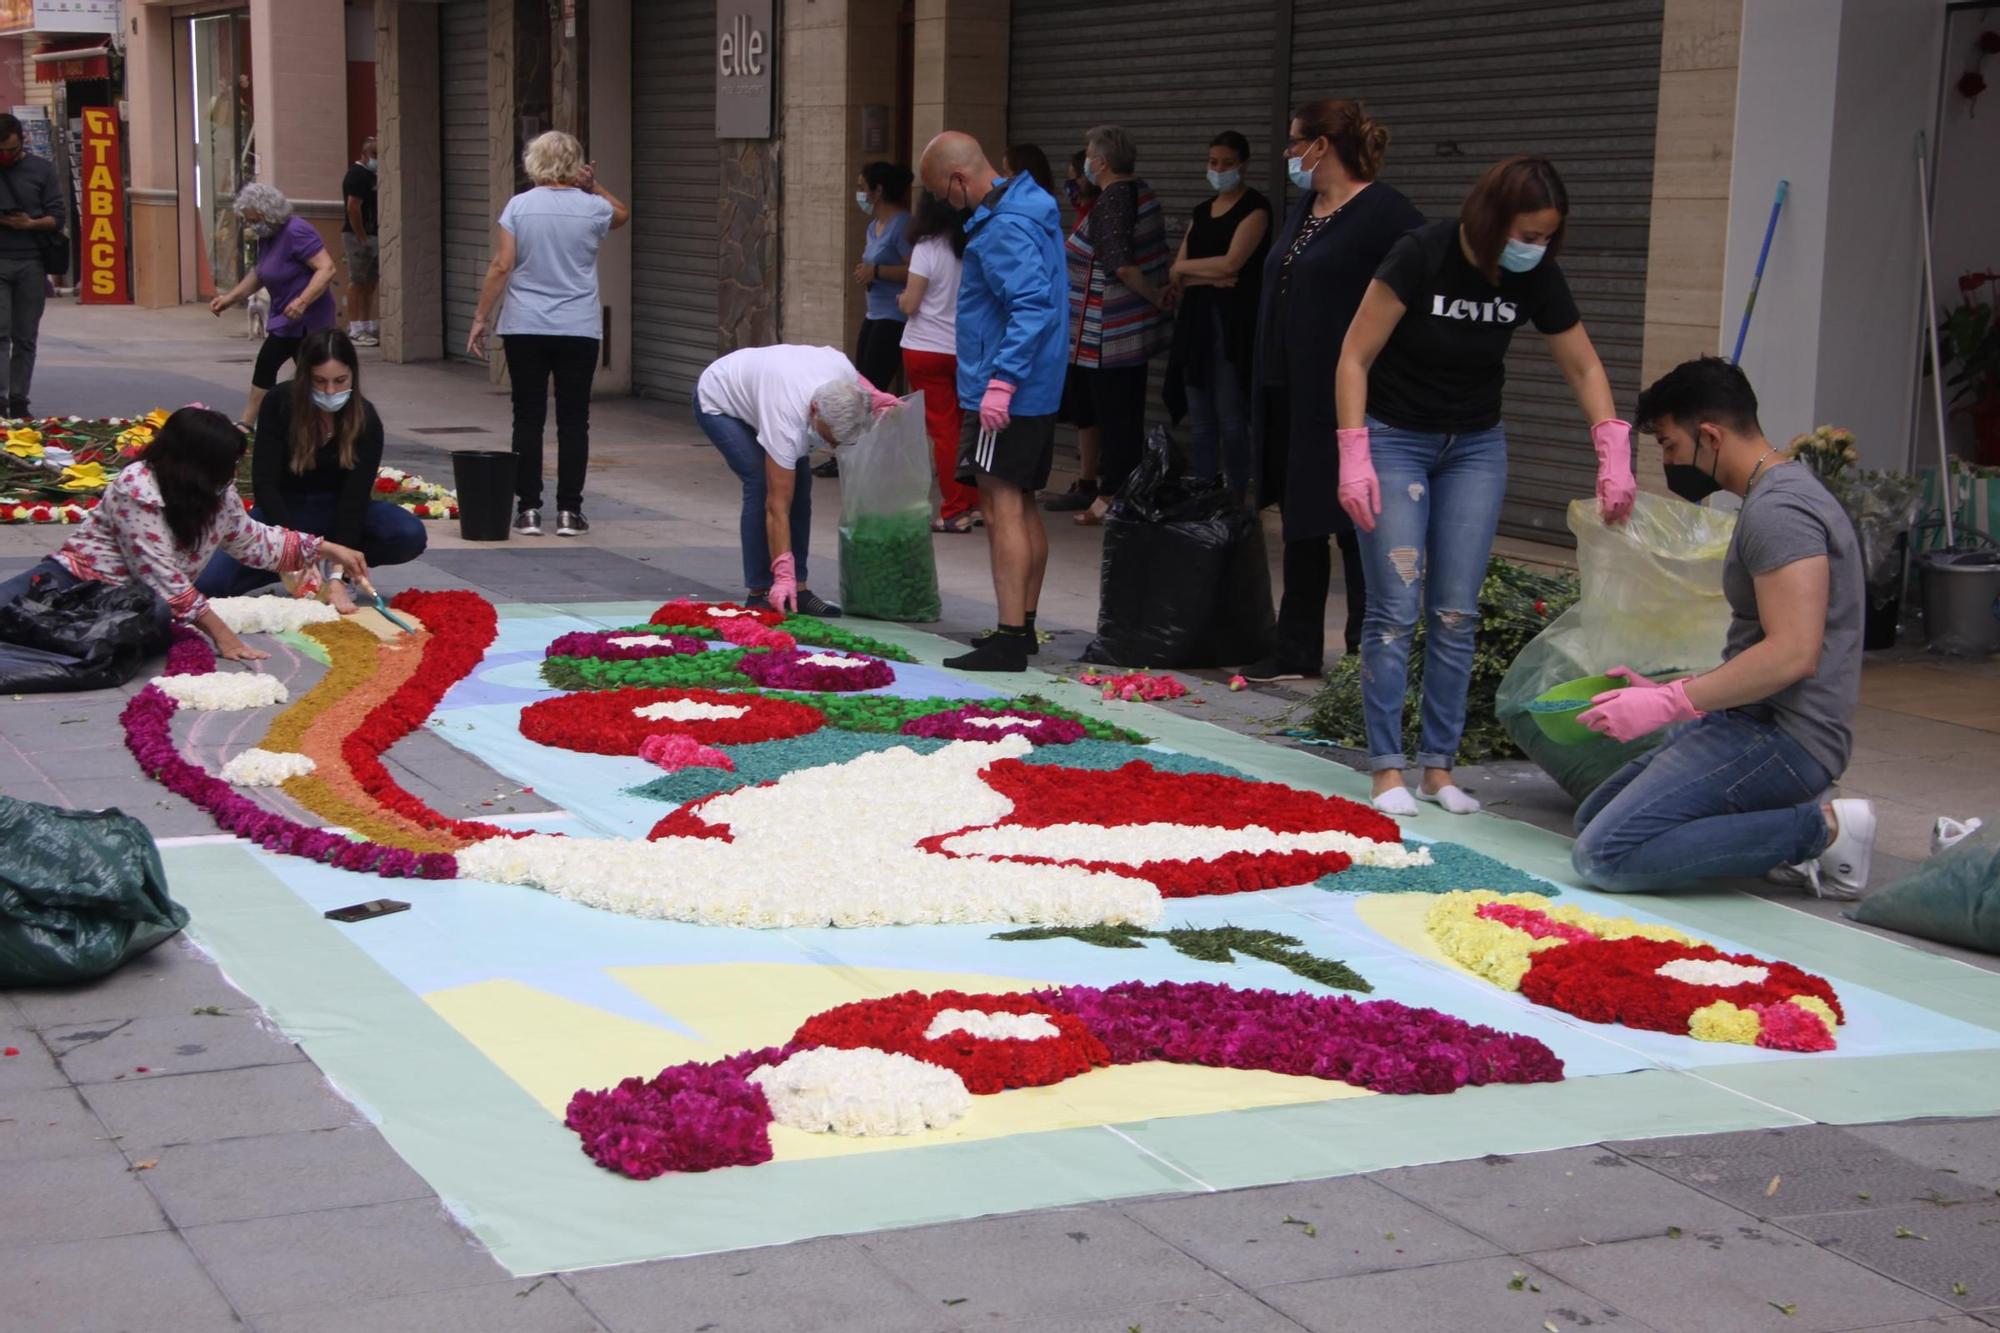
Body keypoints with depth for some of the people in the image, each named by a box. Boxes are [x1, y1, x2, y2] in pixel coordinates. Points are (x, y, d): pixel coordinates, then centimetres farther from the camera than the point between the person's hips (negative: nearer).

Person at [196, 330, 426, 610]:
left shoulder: (365, 420, -18)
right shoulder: (279, 403, -19)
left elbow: (355, 497, -23)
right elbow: (264, 482, -20)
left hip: (339, 510, 0)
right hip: (283, 510, 0)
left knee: (412, 535, -30)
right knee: (209, 583, -22)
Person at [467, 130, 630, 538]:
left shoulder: (519, 205, -2)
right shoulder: (592, 208, 0)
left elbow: (501, 266, -6)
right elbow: (623, 214, 24)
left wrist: (480, 318, -1)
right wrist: (593, 187, 10)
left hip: (525, 329, 0)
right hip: (578, 330, 0)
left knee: (528, 419, 5)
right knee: (573, 421, 5)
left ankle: (528, 509, 6)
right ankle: (569, 511, 5)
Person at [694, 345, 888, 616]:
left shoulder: (844, 368, -29)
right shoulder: (785, 422, -42)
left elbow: (831, 351, 0)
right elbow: (777, 507, -39)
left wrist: (878, 400, -12)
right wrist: (783, 575, -41)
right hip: (717, 403, -7)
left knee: (799, 482, -5)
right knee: (761, 483, -22)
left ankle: (798, 587, 0)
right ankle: (759, 592, -14)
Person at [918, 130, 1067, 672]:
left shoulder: (1004, 228, -19)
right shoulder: (1033, 205, 14)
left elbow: (1033, 306, -28)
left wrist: (1001, 381, -31)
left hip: (1004, 397, -11)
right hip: (1036, 392, 11)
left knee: (1002, 507, -10)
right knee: (1022, 507, 16)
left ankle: (1009, 640, -11)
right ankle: (1023, 624, 24)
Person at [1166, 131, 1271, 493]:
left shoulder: (1255, 208, -2)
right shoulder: (1202, 211, 18)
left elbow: (1231, 263, -14)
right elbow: (1176, 275, 10)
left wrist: (1185, 267, 1)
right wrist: (1210, 277, -10)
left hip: (1234, 322, -6)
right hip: (1196, 319, 6)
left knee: (1230, 419, -7)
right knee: (1200, 420, 6)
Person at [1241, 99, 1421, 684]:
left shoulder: (1386, 214, -13)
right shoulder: (1304, 209, 15)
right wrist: (1265, 387, 19)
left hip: (1347, 402, -9)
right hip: (1290, 395, 9)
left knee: (1354, 526, -3)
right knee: (1301, 526, 14)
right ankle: (1297, 651, 23)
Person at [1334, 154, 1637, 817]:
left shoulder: (1535, 277, -9)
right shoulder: (1422, 256, -22)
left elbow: (1584, 367, 3)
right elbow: (1355, 358, -16)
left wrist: (1613, 454, -7)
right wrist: (1355, 454, -23)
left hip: (1476, 447, 4)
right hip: (1395, 438, -4)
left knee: (1456, 613, 2)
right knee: (1394, 607, -8)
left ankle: (1438, 765, 10)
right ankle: (1387, 768, -1)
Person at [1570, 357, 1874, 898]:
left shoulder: (1777, 509, -17)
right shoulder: (1777, 494, 17)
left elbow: (1792, 655, -26)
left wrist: (1668, 704, -21)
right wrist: (1665, 689, 16)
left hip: (1782, 737, -11)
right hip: (1753, 722, 11)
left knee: (1604, 856, -21)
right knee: (1592, 817, 13)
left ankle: (1822, 828, -13)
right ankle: (1792, 822, 5)